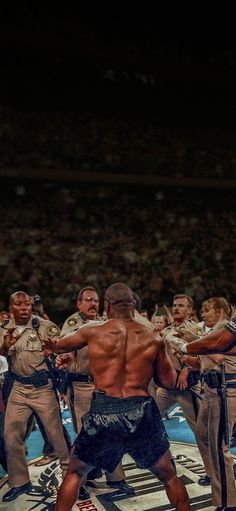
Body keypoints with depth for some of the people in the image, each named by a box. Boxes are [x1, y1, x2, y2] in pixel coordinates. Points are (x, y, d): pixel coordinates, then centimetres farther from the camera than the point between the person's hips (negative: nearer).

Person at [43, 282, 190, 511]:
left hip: (103, 413, 0)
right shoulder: (152, 340, 0)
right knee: (169, 476, 22)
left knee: (74, 472, 23)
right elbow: (169, 381, 9)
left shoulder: (92, 333, -2)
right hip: (141, 413, 1)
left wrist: (50, 347, 41)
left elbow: (60, 345, 18)